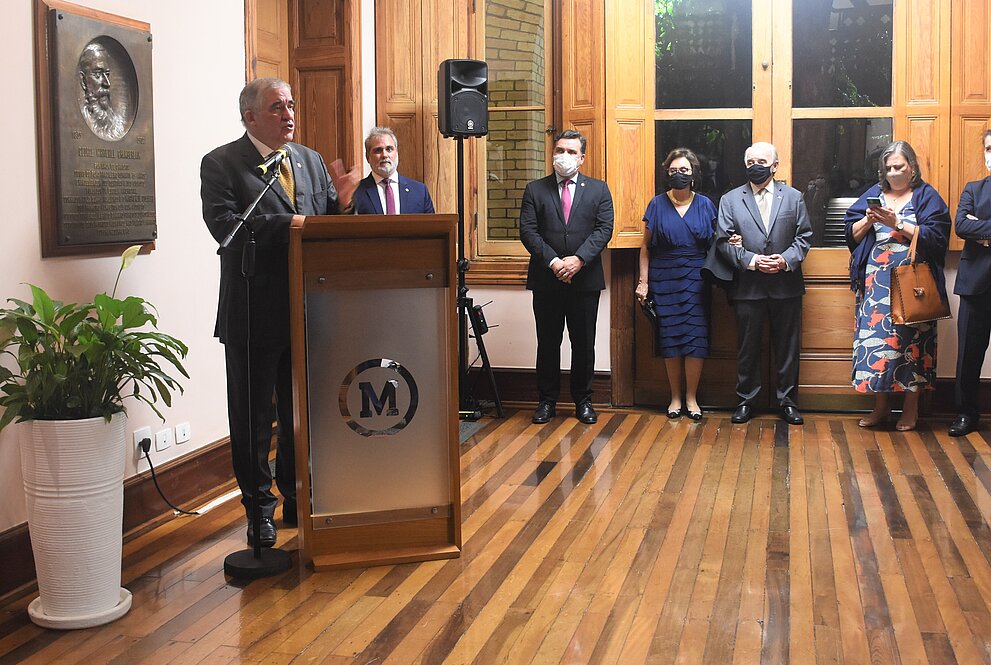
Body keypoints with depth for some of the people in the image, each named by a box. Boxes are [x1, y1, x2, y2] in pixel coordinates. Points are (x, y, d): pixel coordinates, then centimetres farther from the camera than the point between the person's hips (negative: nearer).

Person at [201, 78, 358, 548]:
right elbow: (224, 225, -20)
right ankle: (259, 508, 22)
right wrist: (289, 223, -26)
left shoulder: (311, 161, 11)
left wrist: (342, 203, -11)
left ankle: (299, 499, 31)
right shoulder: (221, 164, -6)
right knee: (253, 416, 7)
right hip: (254, 315, -5)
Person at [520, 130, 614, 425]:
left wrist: (579, 259, -17)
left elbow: (604, 229, -3)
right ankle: (547, 401, 16)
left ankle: (583, 400, 19)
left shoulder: (598, 190, 7)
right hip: (545, 279, 0)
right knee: (547, 343, 7)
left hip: (585, 279, 0)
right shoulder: (535, 190, 5)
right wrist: (553, 261, -16)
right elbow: (528, 231, -4)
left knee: (584, 343, 7)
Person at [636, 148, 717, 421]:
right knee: (669, 337, 1)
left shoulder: (705, 205, 6)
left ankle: (691, 398, 8)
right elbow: (646, 247, 4)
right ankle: (675, 397, 12)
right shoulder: (657, 204, 3)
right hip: (664, 280, 0)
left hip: (696, 280, 1)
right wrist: (643, 281, -3)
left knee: (696, 337, -3)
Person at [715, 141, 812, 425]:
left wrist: (787, 259, -13)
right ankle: (746, 400, 18)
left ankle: (788, 401, 17)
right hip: (747, 285, 0)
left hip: (786, 284, 1)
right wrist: (751, 261, -14)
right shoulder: (730, 199, 4)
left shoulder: (793, 197, 7)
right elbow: (723, 241, -1)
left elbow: (804, 236, 5)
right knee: (747, 347, 7)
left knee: (788, 346, 6)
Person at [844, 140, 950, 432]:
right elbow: (852, 234, 10)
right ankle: (881, 406, 11)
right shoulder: (873, 194, 14)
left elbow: (935, 236, -10)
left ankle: (911, 407, 9)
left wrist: (898, 224, -16)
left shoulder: (927, 196, 3)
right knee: (875, 334, 0)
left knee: (910, 338, -2)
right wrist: (868, 220, -9)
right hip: (876, 281, 3)